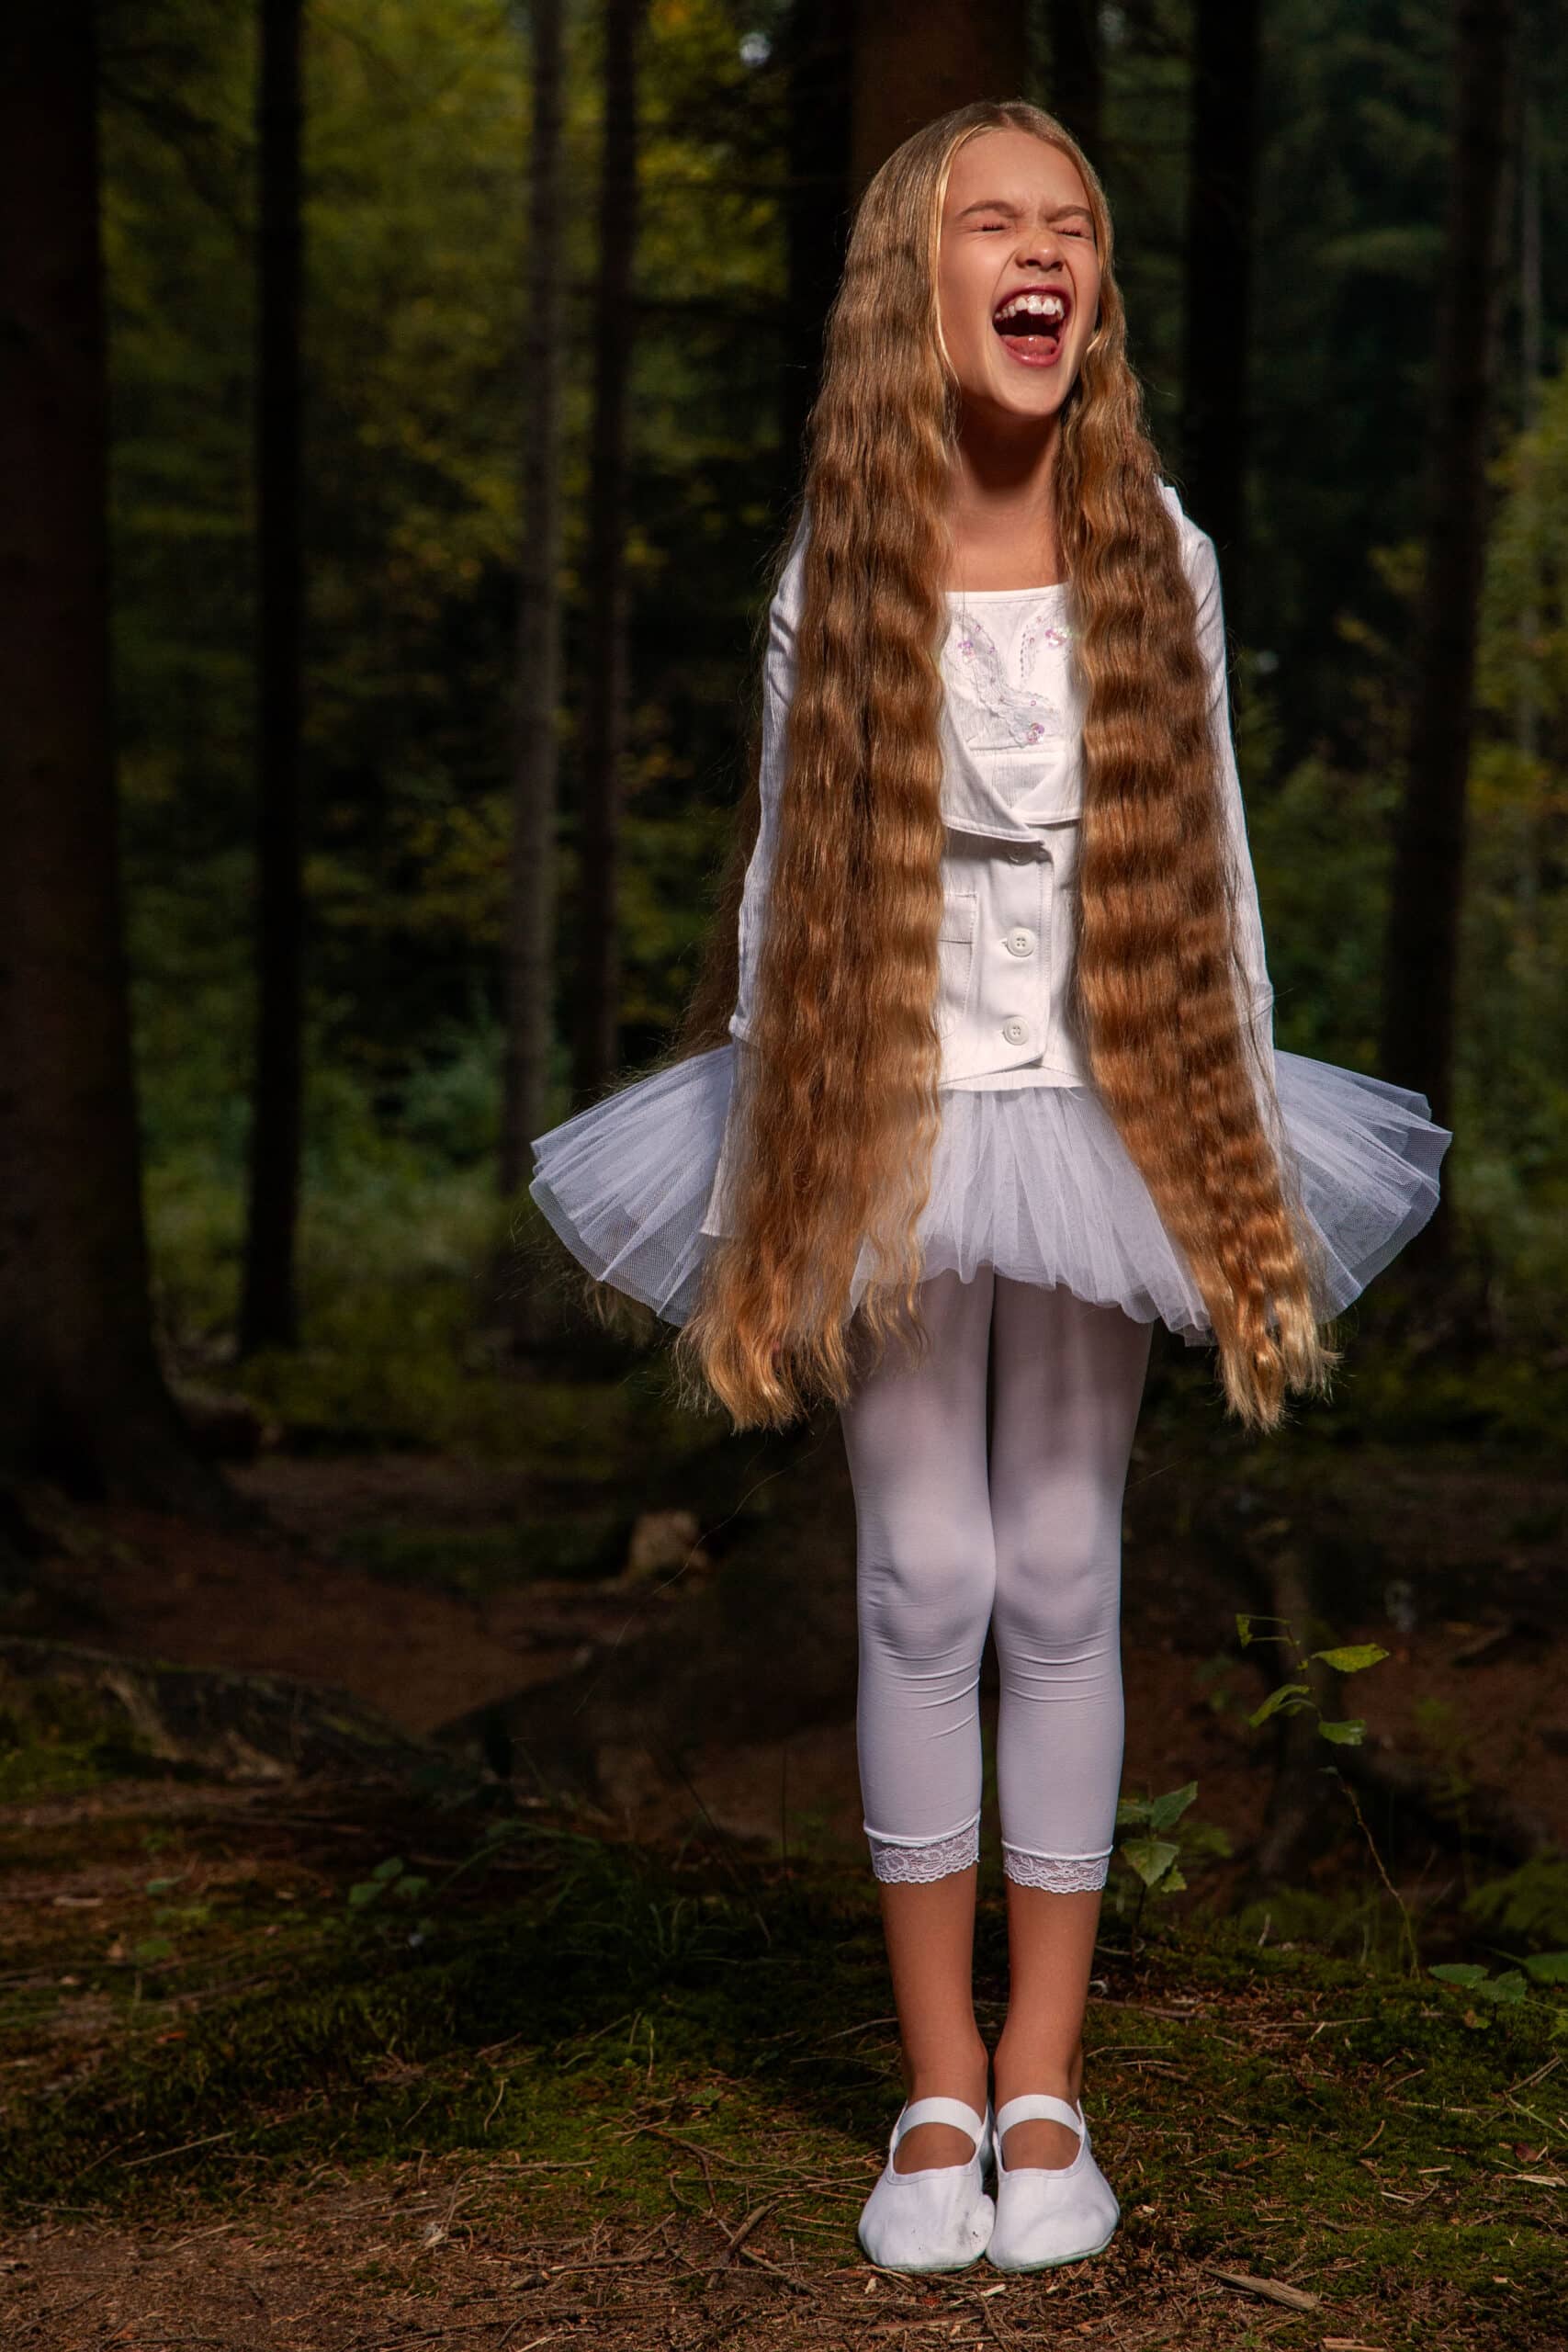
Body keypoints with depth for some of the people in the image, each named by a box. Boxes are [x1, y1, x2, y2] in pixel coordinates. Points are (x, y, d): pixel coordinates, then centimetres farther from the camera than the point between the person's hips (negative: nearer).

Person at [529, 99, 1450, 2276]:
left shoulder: (1158, 553, 1)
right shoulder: (836, 573, -2)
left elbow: (1211, 864, 6)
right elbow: (785, 877, 2)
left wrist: (1244, 1141, 5)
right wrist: (763, 1171, 1)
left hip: (1102, 1117, 1)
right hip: (896, 1117, -1)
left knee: (1065, 1583, 4)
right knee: (925, 1586, 1)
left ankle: (1043, 2083, 12)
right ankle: (937, 2088, 11)